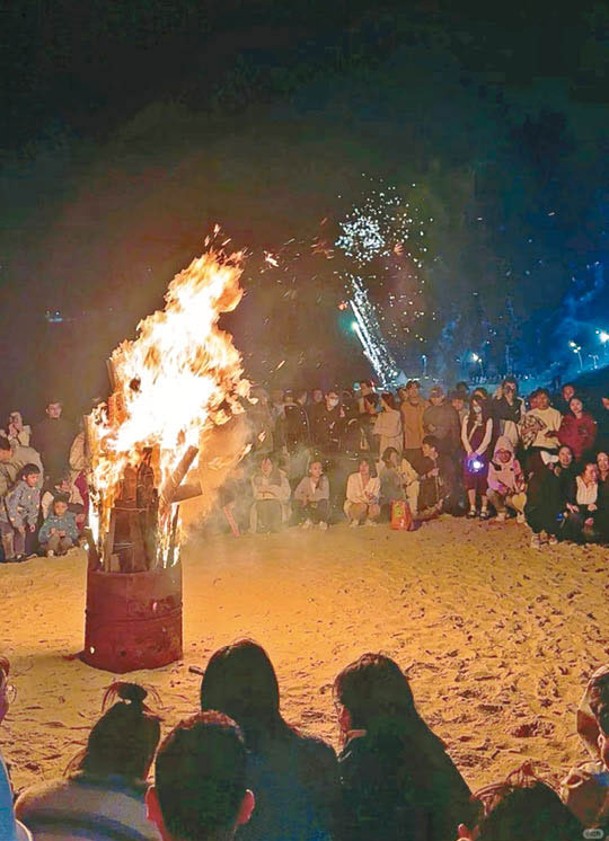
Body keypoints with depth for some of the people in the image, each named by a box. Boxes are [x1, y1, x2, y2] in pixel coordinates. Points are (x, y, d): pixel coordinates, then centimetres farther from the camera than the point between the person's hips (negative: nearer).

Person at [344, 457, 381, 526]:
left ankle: (369, 521, 2)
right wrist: (365, 500, -25)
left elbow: (376, 498, -8)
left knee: (376, 508, -30)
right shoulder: (353, 477, -11)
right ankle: (355, 521, -3)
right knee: (362, 506, -34)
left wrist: (372, 498, -33)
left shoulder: (376, 480, -5)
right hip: (354, 504, -2)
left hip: (370, 504, 2)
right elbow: (350, 496, -13)